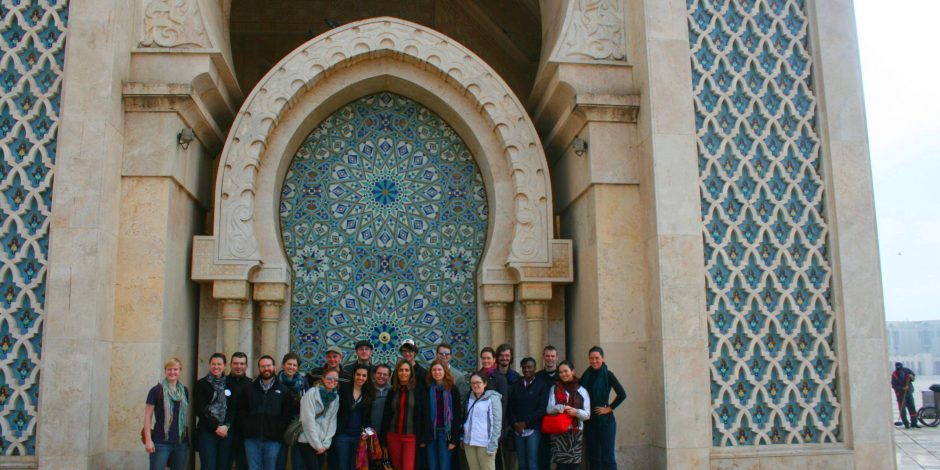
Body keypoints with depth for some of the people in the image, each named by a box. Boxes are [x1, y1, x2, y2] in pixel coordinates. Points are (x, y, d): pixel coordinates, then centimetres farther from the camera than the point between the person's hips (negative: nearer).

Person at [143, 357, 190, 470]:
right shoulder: (156, 390, -6)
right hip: (161, 443, -4)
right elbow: (147, 416, -5)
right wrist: (148, 440, -10)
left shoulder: (184, 391, 7)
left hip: (181, 442, 5)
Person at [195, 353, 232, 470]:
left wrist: (226, 426, -9)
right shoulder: (201, 384, 3)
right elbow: (200, 409, -4)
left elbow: (233, 409, 7)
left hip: (226, 432, 3)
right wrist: (216, 426, -10)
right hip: (206, 432, -3)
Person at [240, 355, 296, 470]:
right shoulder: (249, 388, 10)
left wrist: (278, 428, -7)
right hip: (252, 438, 1)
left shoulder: (283, 390, 6)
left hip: (273, 440, -1)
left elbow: (288, 413, 2)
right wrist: (248, 425, -3)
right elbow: (241, 410, 9)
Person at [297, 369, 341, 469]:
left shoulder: (335, 397, 7)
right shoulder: (312, 393, -10)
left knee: (319, 466, 7)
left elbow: (332, 421, 6)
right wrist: (317, 444, -14)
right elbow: (308, 420, -14)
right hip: (308, 441, -5)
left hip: (322, 443, 5)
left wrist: (325, 444, -2)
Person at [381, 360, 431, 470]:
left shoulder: (419, 389, -3)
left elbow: (425, 414, -5)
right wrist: (383, 438, 5)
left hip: (411, 437, -4)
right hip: (393, 436, 4)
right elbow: (386, 415, 10)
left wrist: (424, 438, -9)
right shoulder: (392, 391, 7)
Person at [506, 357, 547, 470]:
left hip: (533, 429, -3)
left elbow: (542, 408, -6)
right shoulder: (516, 385, 12)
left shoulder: (542, 385, 2)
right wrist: (514, 424, -6)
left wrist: (525, 422, -10)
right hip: (517, 429, 3)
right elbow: (510, 407, 8)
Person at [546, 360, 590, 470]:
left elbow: (587, 415, 4)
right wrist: (562, 407, -22)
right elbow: (549, 409, -3)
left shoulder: (582, 391, 8)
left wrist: (576, 412, -18)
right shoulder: (554, 389, 8)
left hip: (576, 432, 1)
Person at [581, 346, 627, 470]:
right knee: (594, 456, 8)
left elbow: (622, 394, -15)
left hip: (605, 420, -4)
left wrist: (609, 408, -12)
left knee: (607, 456, -3)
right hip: (589, 420, 5)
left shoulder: (608, 375, -7)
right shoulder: (586, 375, 6)